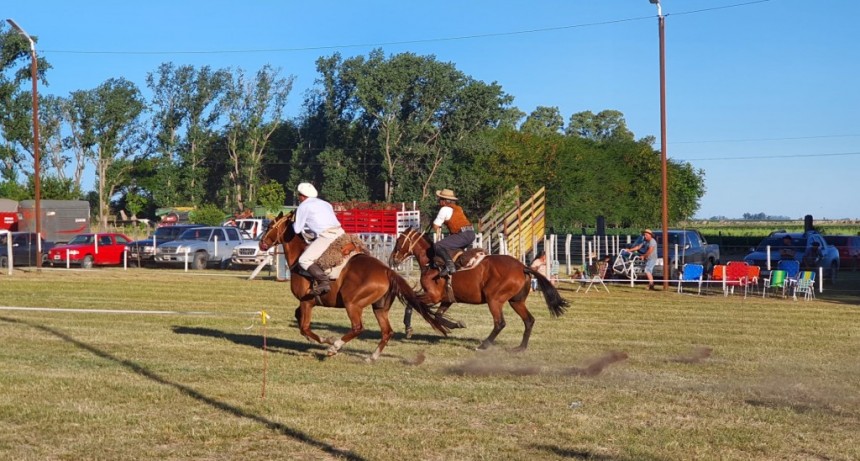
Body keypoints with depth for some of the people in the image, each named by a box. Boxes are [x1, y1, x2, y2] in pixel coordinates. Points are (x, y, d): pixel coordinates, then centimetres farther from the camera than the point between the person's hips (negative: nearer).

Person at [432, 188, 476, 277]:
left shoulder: (445, 209, -2)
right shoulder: (458, 208, 23)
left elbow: (435, 226, 2)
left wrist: (438, 231, 21)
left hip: (463, 235, -9)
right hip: (471, 234, 9)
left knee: (439, 246, -16)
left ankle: (449, 266, -28)